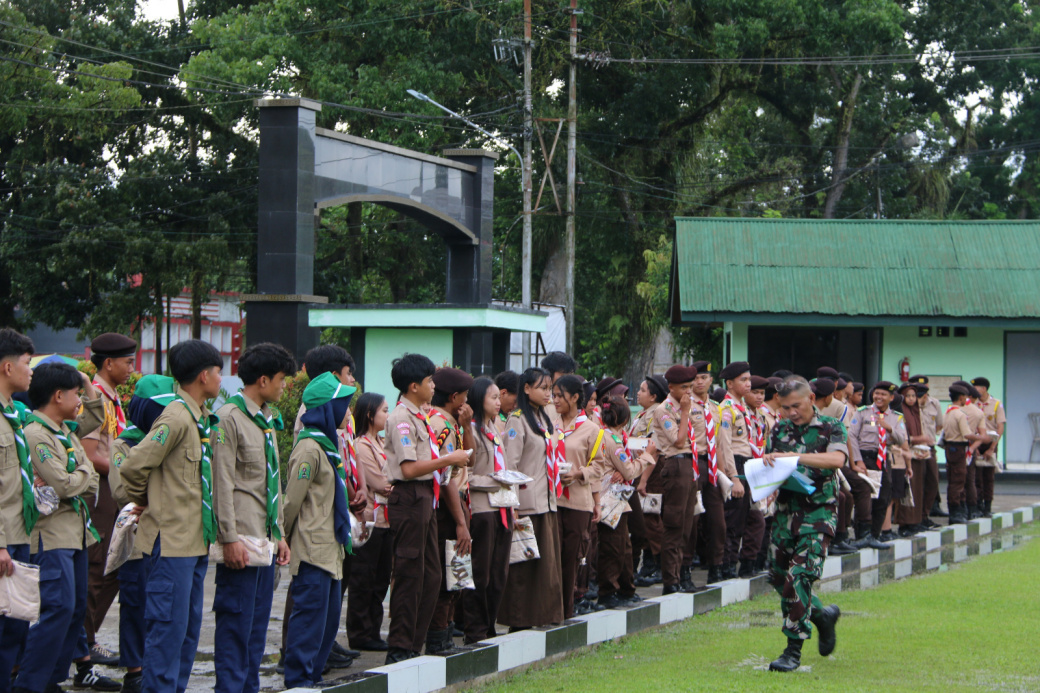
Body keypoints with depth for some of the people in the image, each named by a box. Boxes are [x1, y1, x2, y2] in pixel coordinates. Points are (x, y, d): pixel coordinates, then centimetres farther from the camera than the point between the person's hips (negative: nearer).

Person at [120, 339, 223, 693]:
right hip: (173, 540, -9)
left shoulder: (202, 418, 13)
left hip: (196, 540, 9)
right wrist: (145, 501, -2)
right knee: (169, 624, -6)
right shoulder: (176, 418, -16)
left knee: (189, 625, 13)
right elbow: (133, 466, -19)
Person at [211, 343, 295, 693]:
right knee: (236, 621, -5)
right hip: (243, 539, -9)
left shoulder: (268, 420, 17)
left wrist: (280, 533, 18)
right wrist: (230, 538, -18)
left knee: (258, 623, 10)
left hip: (266, 538, 9)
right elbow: (222, 483, -14)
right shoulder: (229, 418, -10)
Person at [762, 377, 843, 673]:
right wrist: (768, 464, -11)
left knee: (799, 576, -15)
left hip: (818, 512, -6)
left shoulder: (831, 428, -2)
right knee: (778, 577, 8)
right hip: (785, 510, 6)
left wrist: (795, 457, -29)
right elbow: (768, 467, 15)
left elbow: (836, 459, -21)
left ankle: (794, 649, -9)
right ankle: (822, 615, 33)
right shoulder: (780, 431, 11)